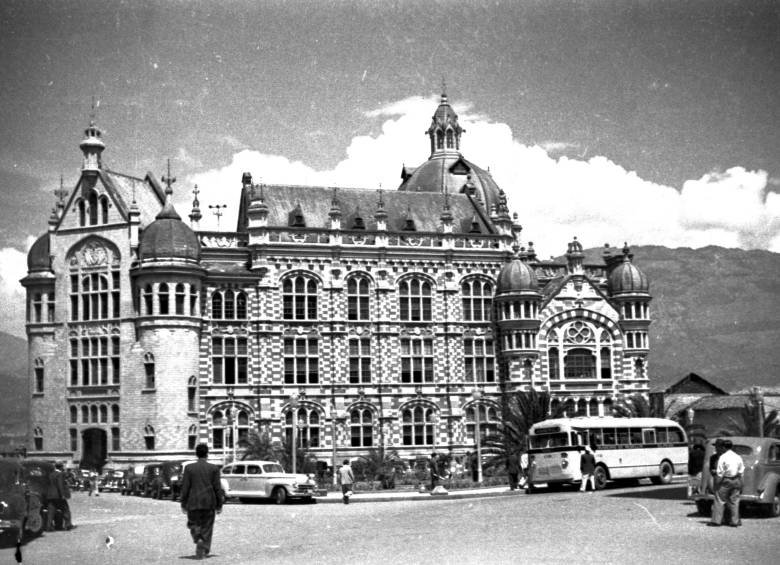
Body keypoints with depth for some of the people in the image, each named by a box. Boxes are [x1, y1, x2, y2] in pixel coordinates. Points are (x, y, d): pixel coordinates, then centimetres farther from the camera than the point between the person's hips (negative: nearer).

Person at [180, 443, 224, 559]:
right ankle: (202, 550, -1)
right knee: (206, 528, 9)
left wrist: (183, 504, 4)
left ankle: (198, 537, -14)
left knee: (193, 524, 16)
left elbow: (185, 487, -3)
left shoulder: (189, 468, -2)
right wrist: (219, 505, 5)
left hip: (193, 502, 0)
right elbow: (217, 488, -2)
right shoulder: (214, 468, -2)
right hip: (209, 503, 0)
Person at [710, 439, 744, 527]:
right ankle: (735, 521, 11)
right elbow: (741, 471, 8)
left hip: (725, 480, -5)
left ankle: (716, 520, 0)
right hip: (736, 480, 5)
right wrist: (740, 484, 15)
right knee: (734, 501, 11)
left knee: (720, 500, 2)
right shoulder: (738, 457, 5)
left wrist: (717, 483, -3)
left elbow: (720, 472, -12)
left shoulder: (723, 457, -11)